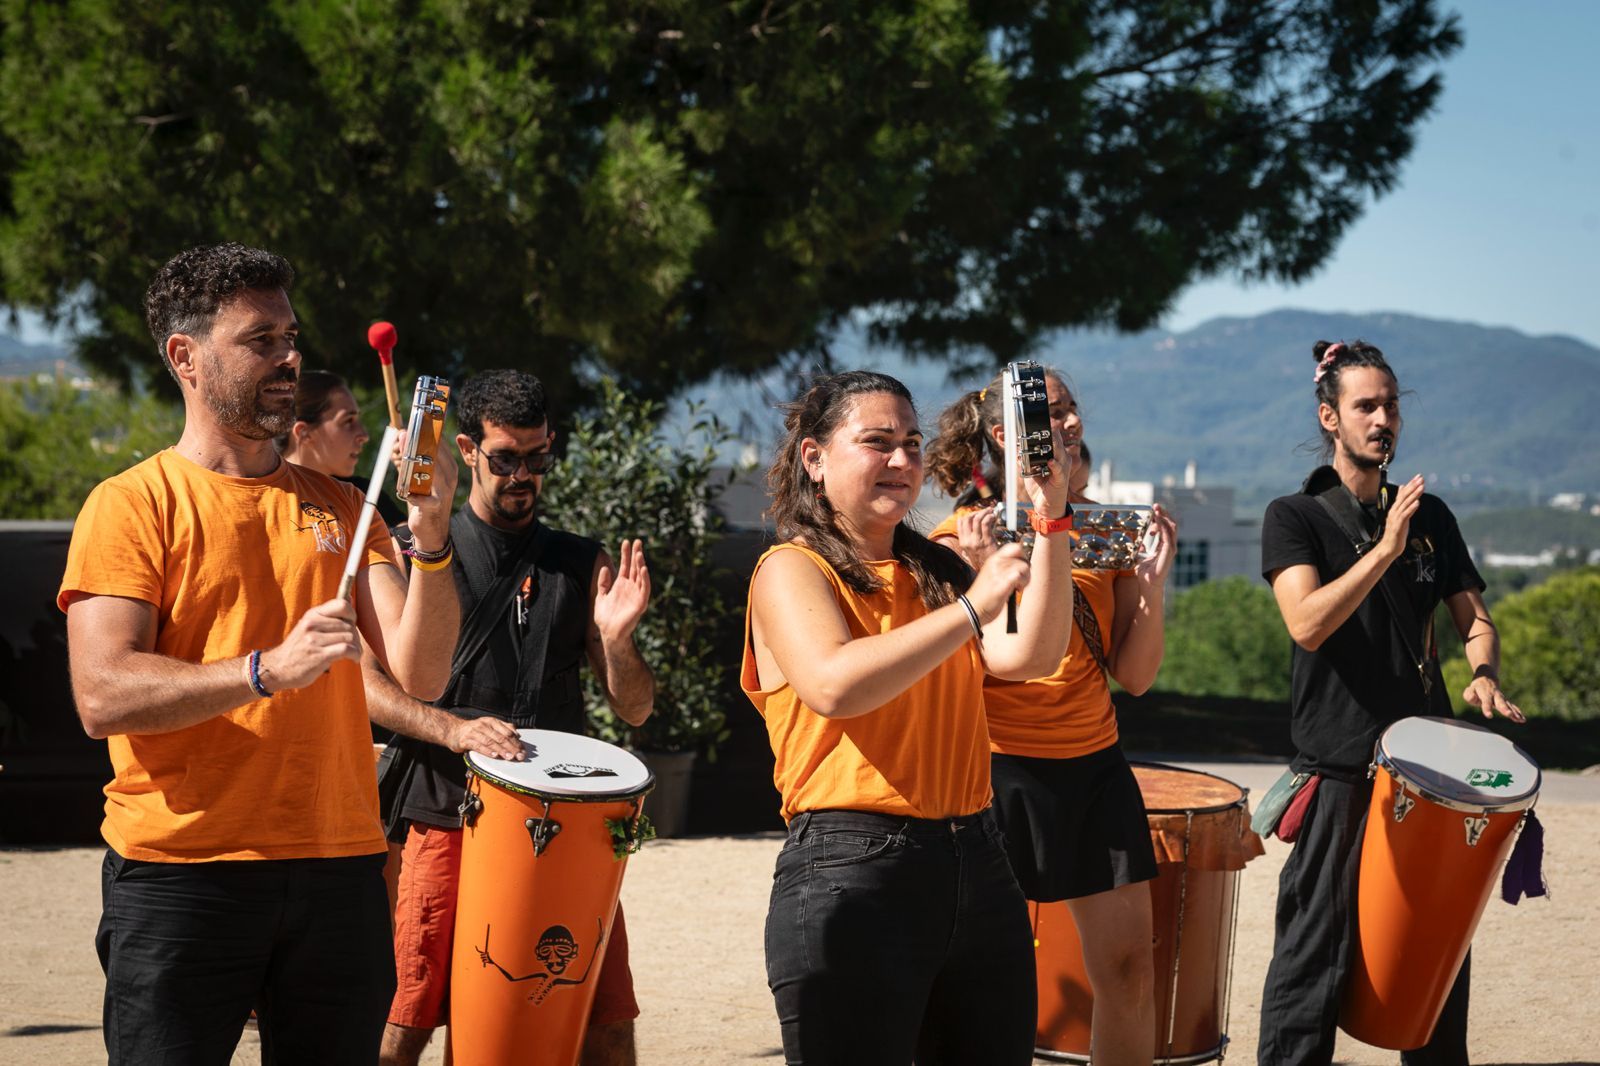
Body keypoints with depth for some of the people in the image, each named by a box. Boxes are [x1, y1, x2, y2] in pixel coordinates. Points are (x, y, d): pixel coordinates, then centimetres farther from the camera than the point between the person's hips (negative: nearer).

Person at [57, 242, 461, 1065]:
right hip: (180, 873, -4)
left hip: (339, 871, 4)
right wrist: (268, 671, -23)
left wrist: (431, 537, -11)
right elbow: (102, 697, -12)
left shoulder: (338, 508, 14)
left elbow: (421, 674, 4)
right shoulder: (132, 505, 0)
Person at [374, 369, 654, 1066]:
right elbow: (366, 686, -1)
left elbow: (634, 710, 13)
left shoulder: (583, 566, 13)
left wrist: (615, 638, -7)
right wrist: (451, 728, -18)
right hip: (446, 818, -2)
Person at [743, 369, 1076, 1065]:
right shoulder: (791, 570, -2)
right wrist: (970, 609, -21)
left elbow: (1029, 656, 1)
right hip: (851, 874, -6)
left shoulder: (936, 570, 17)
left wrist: (1052, 522, -6)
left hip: (978, 872, 6)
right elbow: (834, 685, -22)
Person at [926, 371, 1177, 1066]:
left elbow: (1135, 675, 5)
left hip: (1094, 763, 5)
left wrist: (1152, 580, -9)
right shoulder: (965, 536, -6)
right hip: (1001, 766, -5)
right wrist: (981, 575, -24)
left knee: (1130, 967, 5)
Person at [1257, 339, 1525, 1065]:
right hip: (1341, 766, -5)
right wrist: (1385, 549, -22)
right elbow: (1307, 623, -17)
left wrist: (1484, 676, -7)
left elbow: (1473, 619, 14)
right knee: (1316, 951, -5)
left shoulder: (1429, 516, 12)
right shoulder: (1294, 517, -3)